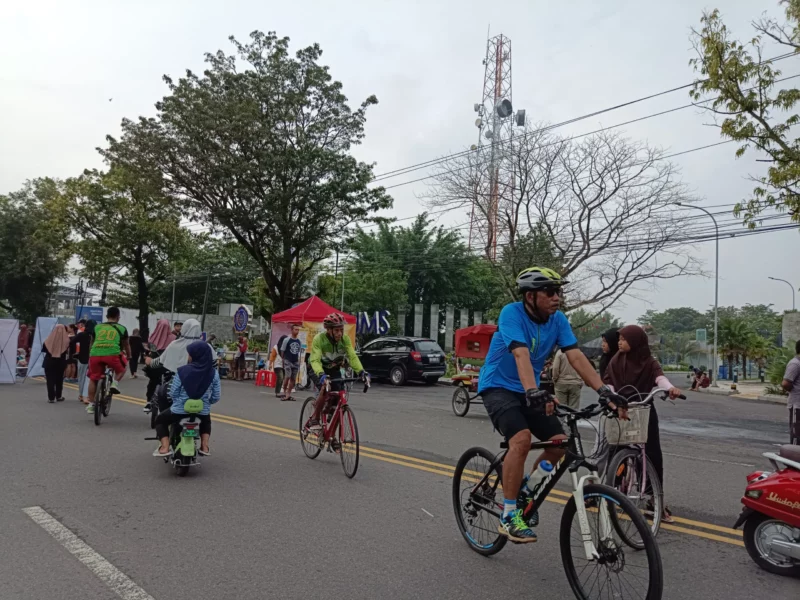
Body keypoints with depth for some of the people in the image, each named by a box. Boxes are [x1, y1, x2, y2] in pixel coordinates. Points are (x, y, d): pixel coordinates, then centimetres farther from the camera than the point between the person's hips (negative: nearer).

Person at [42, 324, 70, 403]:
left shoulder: (49, 340, -7)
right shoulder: (66, 340, -12)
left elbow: (43, 350, 6)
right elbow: (68, 351, -2)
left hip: (49, 362, 0)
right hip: (60, 362, 1)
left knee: (50, 380, 4)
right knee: (59, 379, 15)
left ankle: (51, 398, 0)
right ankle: (58, 396, 22)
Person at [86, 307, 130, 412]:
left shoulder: (97, 327, 25)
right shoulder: (121, 328, 20)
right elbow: (126, 345, 32)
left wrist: (90, 354, 58)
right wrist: (129, 356, 51)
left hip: (95, 354, 2)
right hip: (112, 354, -2)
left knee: (93, 379, 20)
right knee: (122, 368, 28)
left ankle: (91, 404, 21)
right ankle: (115, 383, 3)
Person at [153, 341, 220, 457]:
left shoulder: (182, 371, -14)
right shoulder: (213, 373, -8)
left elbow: (173, 394, -7)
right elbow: (216, 397, -3)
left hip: (180, 411, -2)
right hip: (202, 412, 2)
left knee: (160, 420, 28)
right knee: (206, 421, 39)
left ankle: (165, 447, 11)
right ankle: (204, 446, 21)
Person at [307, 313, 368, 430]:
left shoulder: (345, 339, -19)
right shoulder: (319, 339, -29)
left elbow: (352, 357, -24)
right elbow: (315, 360, -37)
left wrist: (361, 371, -40)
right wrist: (321, 374, -55)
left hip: (335, 370, 4)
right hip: (319, 370, -4)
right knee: (325, 389, -31)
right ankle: (314, 420, -16)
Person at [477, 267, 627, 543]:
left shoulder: (558, 320, -5)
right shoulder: (512, 313, -22)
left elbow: (576, 357, -13)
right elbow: (521, 354, -36)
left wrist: (604, 391, -25)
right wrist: (533, 392, -50)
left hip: (528, 391, 6)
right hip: (498, 387, -6)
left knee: (560, 443, -7)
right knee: (522, 439, -28)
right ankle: (509, 515, -15)